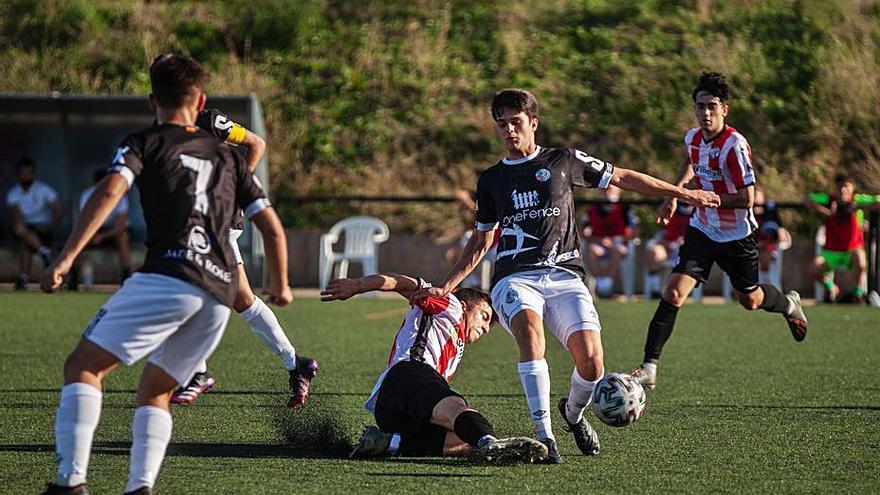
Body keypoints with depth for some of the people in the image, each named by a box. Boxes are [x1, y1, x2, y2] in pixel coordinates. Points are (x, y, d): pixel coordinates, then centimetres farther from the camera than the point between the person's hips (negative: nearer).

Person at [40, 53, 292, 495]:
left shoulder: (144, 143, 12)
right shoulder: (226, 157, 26)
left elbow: (109, 192, -7)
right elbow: (272, 228, 23)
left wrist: (65, 259, -13)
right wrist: (280, 285, 39)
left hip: (168, 276, -6)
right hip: (221, 293, 6)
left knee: (83, 367, -4)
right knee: (155, 391, 19)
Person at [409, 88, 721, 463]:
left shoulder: (563, 161, 10)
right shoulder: (490, 180, 17)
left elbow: (623, 178, 17)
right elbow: (481, 242, 26)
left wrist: (684, 193, 17)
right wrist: (444, 288, 17)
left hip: (564, 275, 0)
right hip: (514, 278, 0)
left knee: (591, 360, -20)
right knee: (530, 329, -35)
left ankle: (573, 412, 16)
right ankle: (544, 435, -35)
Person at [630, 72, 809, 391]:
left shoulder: (735, 145, -24)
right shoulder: (692, 139, -3)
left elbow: (746, 199, -26)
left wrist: (701, 195, -23)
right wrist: (674, 193, 12)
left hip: (737, 235, -4)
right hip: (702, 230, 4)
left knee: (749, 300, 16)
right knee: (673, 293, -13)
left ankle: (789, 305, 53)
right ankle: (649, 367, -14)